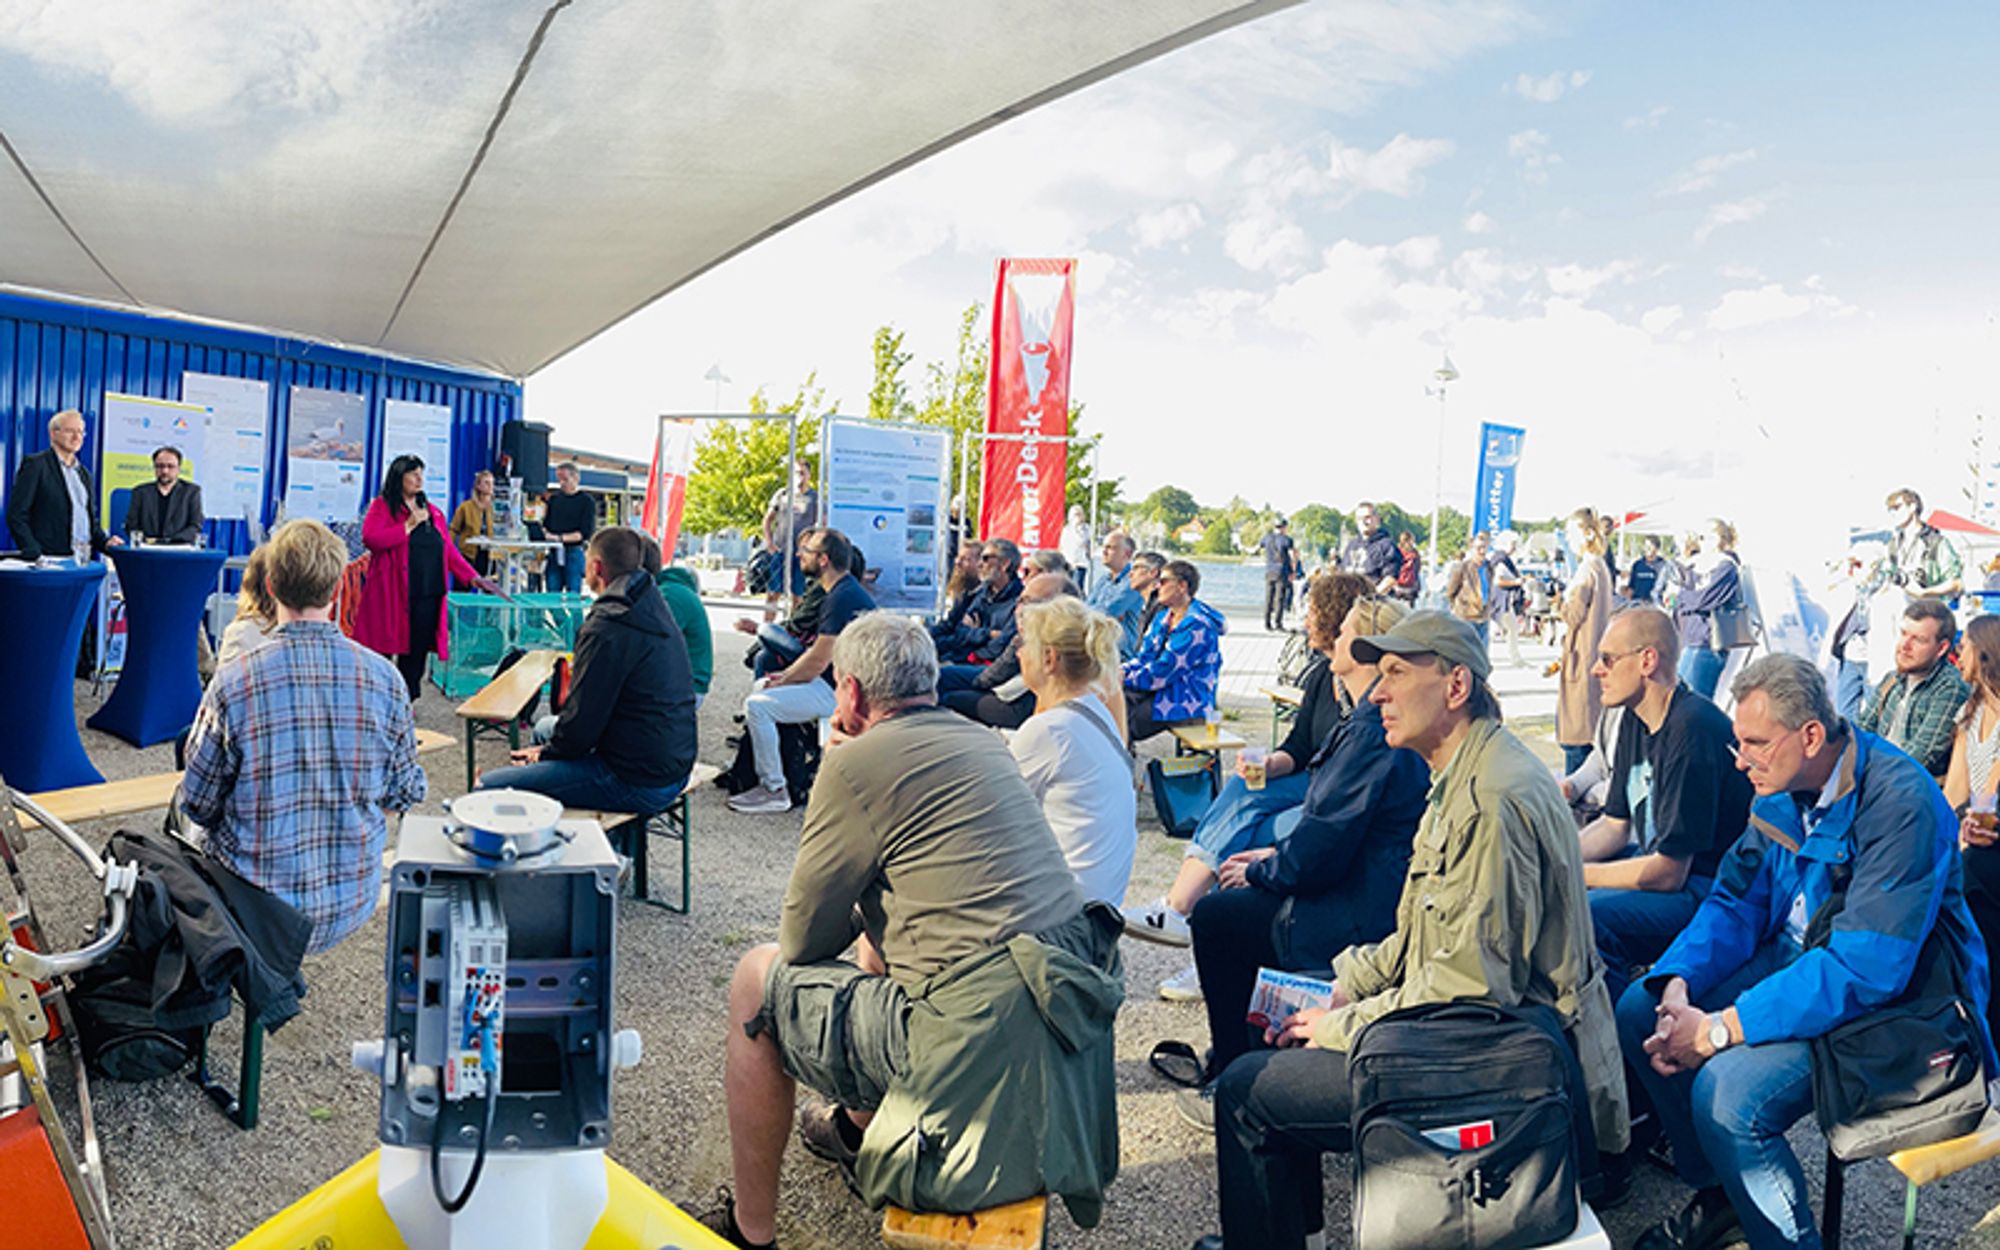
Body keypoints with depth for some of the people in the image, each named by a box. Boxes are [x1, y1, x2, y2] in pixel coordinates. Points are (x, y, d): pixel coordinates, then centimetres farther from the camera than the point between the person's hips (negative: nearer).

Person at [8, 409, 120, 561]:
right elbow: (16, 516, -6)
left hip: (84, 560, 5)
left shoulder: (84, 473, 19)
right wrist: (35, 555, -16)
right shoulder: (35, 464, 0)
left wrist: (105, 542, 4)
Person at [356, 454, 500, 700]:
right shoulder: (382, 506, 1)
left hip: (427, 596, 5)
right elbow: (370, 539, -14)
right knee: (382, 649, -2)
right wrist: (409, 525, -12)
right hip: (392, 595, -5)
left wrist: (472, 577, 11)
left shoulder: (433, 512, 17)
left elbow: (448, 550, 20)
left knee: (417, 651, 5)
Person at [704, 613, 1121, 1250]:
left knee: (759, 977, 9)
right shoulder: (976, 739, 14)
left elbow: (803, 941, 0)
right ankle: (858, 1124, 54)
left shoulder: (859, 761, -10)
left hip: (983, 1044, -9)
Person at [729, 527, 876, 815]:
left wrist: (781, 682, -7)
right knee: (760, 686, 21)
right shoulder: (845, 591, 13)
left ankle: (774, 790, -10)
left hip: (838, 693, -11)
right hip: (832, 681, 11)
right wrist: (785, 674, 9)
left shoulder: (842, 598, -21)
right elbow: (819, 649, 19)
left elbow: (818, 662, -22)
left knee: (757, 705, -17)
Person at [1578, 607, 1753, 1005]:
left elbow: (1668, 873, -24)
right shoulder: (1635, 719, 6)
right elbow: (1615, 824, 13)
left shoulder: (1691, 731, -25)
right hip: (1660, 862, 10)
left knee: (1586, 916, -31)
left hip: (1707, 886, -10)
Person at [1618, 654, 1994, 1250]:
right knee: (1639, 1009, 0)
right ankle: (1718, 1196, 16)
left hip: (1891, 999, -8)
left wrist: (1718, 1029, -31)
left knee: (1726, 1090, -29)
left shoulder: (1900, 804, -27)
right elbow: (1736, 899, 4)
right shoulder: (1782, 785, -2)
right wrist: (1678, 983, -16)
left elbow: (1863, 970, -32)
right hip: (1794, 957, 9)